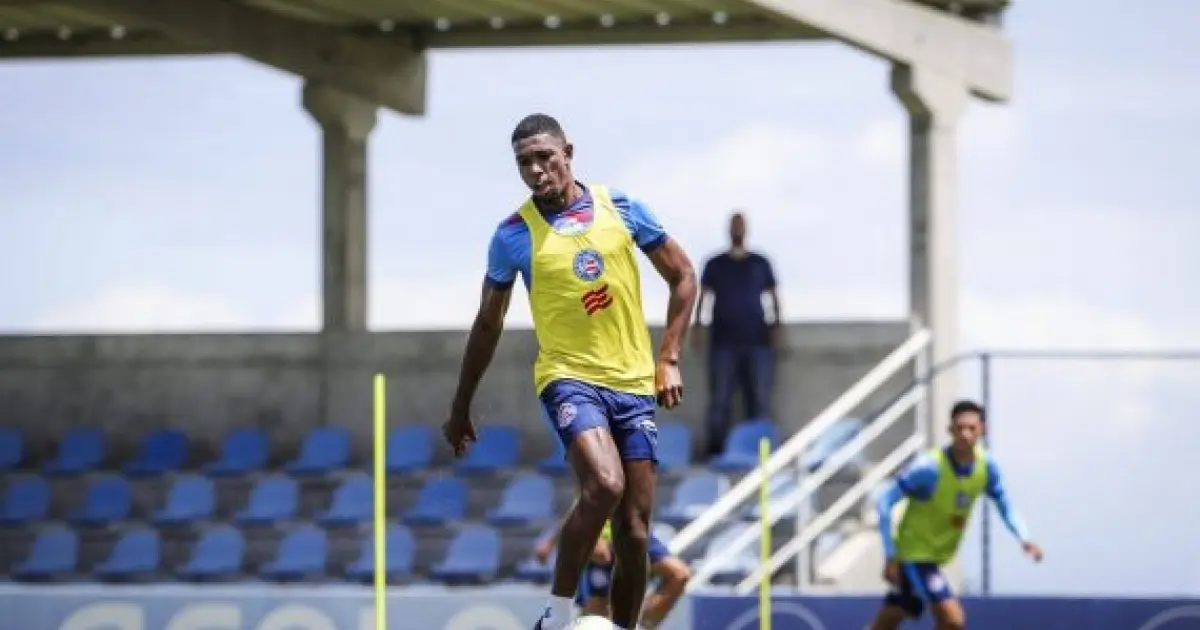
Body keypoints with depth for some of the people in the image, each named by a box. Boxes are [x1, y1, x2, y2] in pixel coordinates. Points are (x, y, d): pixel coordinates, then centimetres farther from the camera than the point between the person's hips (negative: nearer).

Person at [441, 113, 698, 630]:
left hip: (635, 382, 3)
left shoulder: (621, 208, 2)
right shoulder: (514, 235, -2)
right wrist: (460, 409, 13)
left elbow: (682, 277, 12)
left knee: (634, 528, 1)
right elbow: (488, 324, 10)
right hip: (570, 378, -3)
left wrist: (668, 359, 3)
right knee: (604, 485, -30)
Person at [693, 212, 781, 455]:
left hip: (757, 340, 1)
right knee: (720, 400, -4)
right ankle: (716, 449, -2)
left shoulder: (761, 264, 13)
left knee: (759, 399, -3)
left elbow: (773, 295, 12)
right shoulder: (715, 265, 12)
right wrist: (698, 323, -6)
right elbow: (703, 295, 8)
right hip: (724, 341, -1)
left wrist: (777, 322, -2)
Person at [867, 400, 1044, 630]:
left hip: (937, 556, 6)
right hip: (915, 553, -6)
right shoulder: (929, 467, -25)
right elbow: (885, 501, -20)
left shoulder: (987, 466, -7)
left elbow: (1004, 504, 7)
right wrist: (891, 557, -21)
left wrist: (1024, 539, -11)